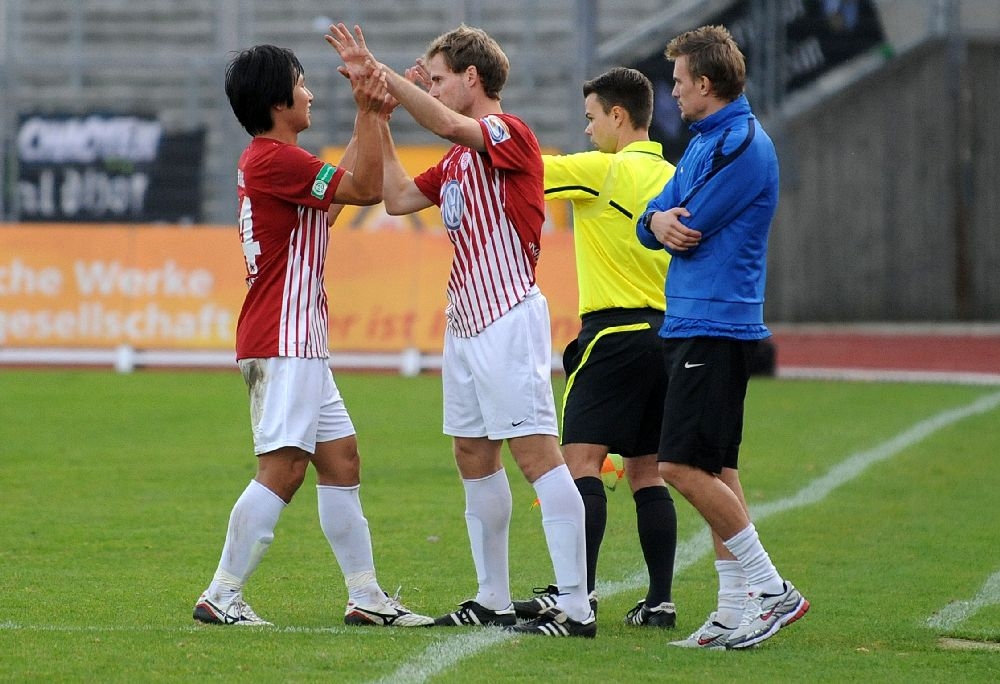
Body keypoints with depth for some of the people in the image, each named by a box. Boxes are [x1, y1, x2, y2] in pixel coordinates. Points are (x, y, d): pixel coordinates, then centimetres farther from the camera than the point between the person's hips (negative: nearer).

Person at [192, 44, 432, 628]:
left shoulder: (264, 160, 17)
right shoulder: (276, 159, -15)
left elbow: (345, 186, 25)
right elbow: (366, 189, -13)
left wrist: (369, 117, 19)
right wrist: (369, 113, -7)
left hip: (298, 344, 11)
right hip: (284, 343, -11)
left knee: (341, 459, 11)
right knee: (283, 469, -12)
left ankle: (366, 596, 13)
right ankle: (222, 595, -10)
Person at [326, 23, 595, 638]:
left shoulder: (510, 133, -11)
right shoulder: (457, 159, 18)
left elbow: (449, 124, -28)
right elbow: (398, 198, 19)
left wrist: (379, 71, -25)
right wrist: (380, 120, 14)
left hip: (510, 317, -10)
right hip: (466, 318, 10)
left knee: (537, 452, -13)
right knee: (474, 457, 13)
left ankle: (576, 608, -15)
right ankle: (494, 599, 21)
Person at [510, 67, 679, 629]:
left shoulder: (606, 169, -9)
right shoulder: (672, 177, 13)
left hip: (615, 334, -8)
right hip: (665, 329, 8)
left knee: (582, 457, -11)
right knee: (647, 470, 10)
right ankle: (661, 599, 6)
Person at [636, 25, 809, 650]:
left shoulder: (743, 146, -14)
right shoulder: (703, 142, 17)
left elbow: (690, 228, -18)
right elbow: (655, 221, 12)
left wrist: (673, 221, 3)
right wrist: (659, 223, -10)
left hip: (715, 327, -10)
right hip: (691, 324, 10)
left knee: (685, 468, -14)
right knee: (715, 470, 10)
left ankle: (771, 590, -7)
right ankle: (738, 609, 12)